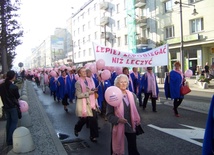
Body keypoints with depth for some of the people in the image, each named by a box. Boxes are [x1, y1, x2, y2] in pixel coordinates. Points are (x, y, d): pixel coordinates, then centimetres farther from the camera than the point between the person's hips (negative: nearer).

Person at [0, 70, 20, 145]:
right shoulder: (14, 87, -21)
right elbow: (17, 96, -8)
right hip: (13, 106, -6)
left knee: (9, 122, 18)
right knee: (14, 122, 6)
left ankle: (8, 139, 25)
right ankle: (10, 140, 4)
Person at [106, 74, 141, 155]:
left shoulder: (132, 95, 4)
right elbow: (109, 115, -10)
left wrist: (137, 121, 6)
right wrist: (118, 119, -24)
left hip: (131, 126, 4)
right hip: (118, 127, -4)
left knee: (133, 148, 13)